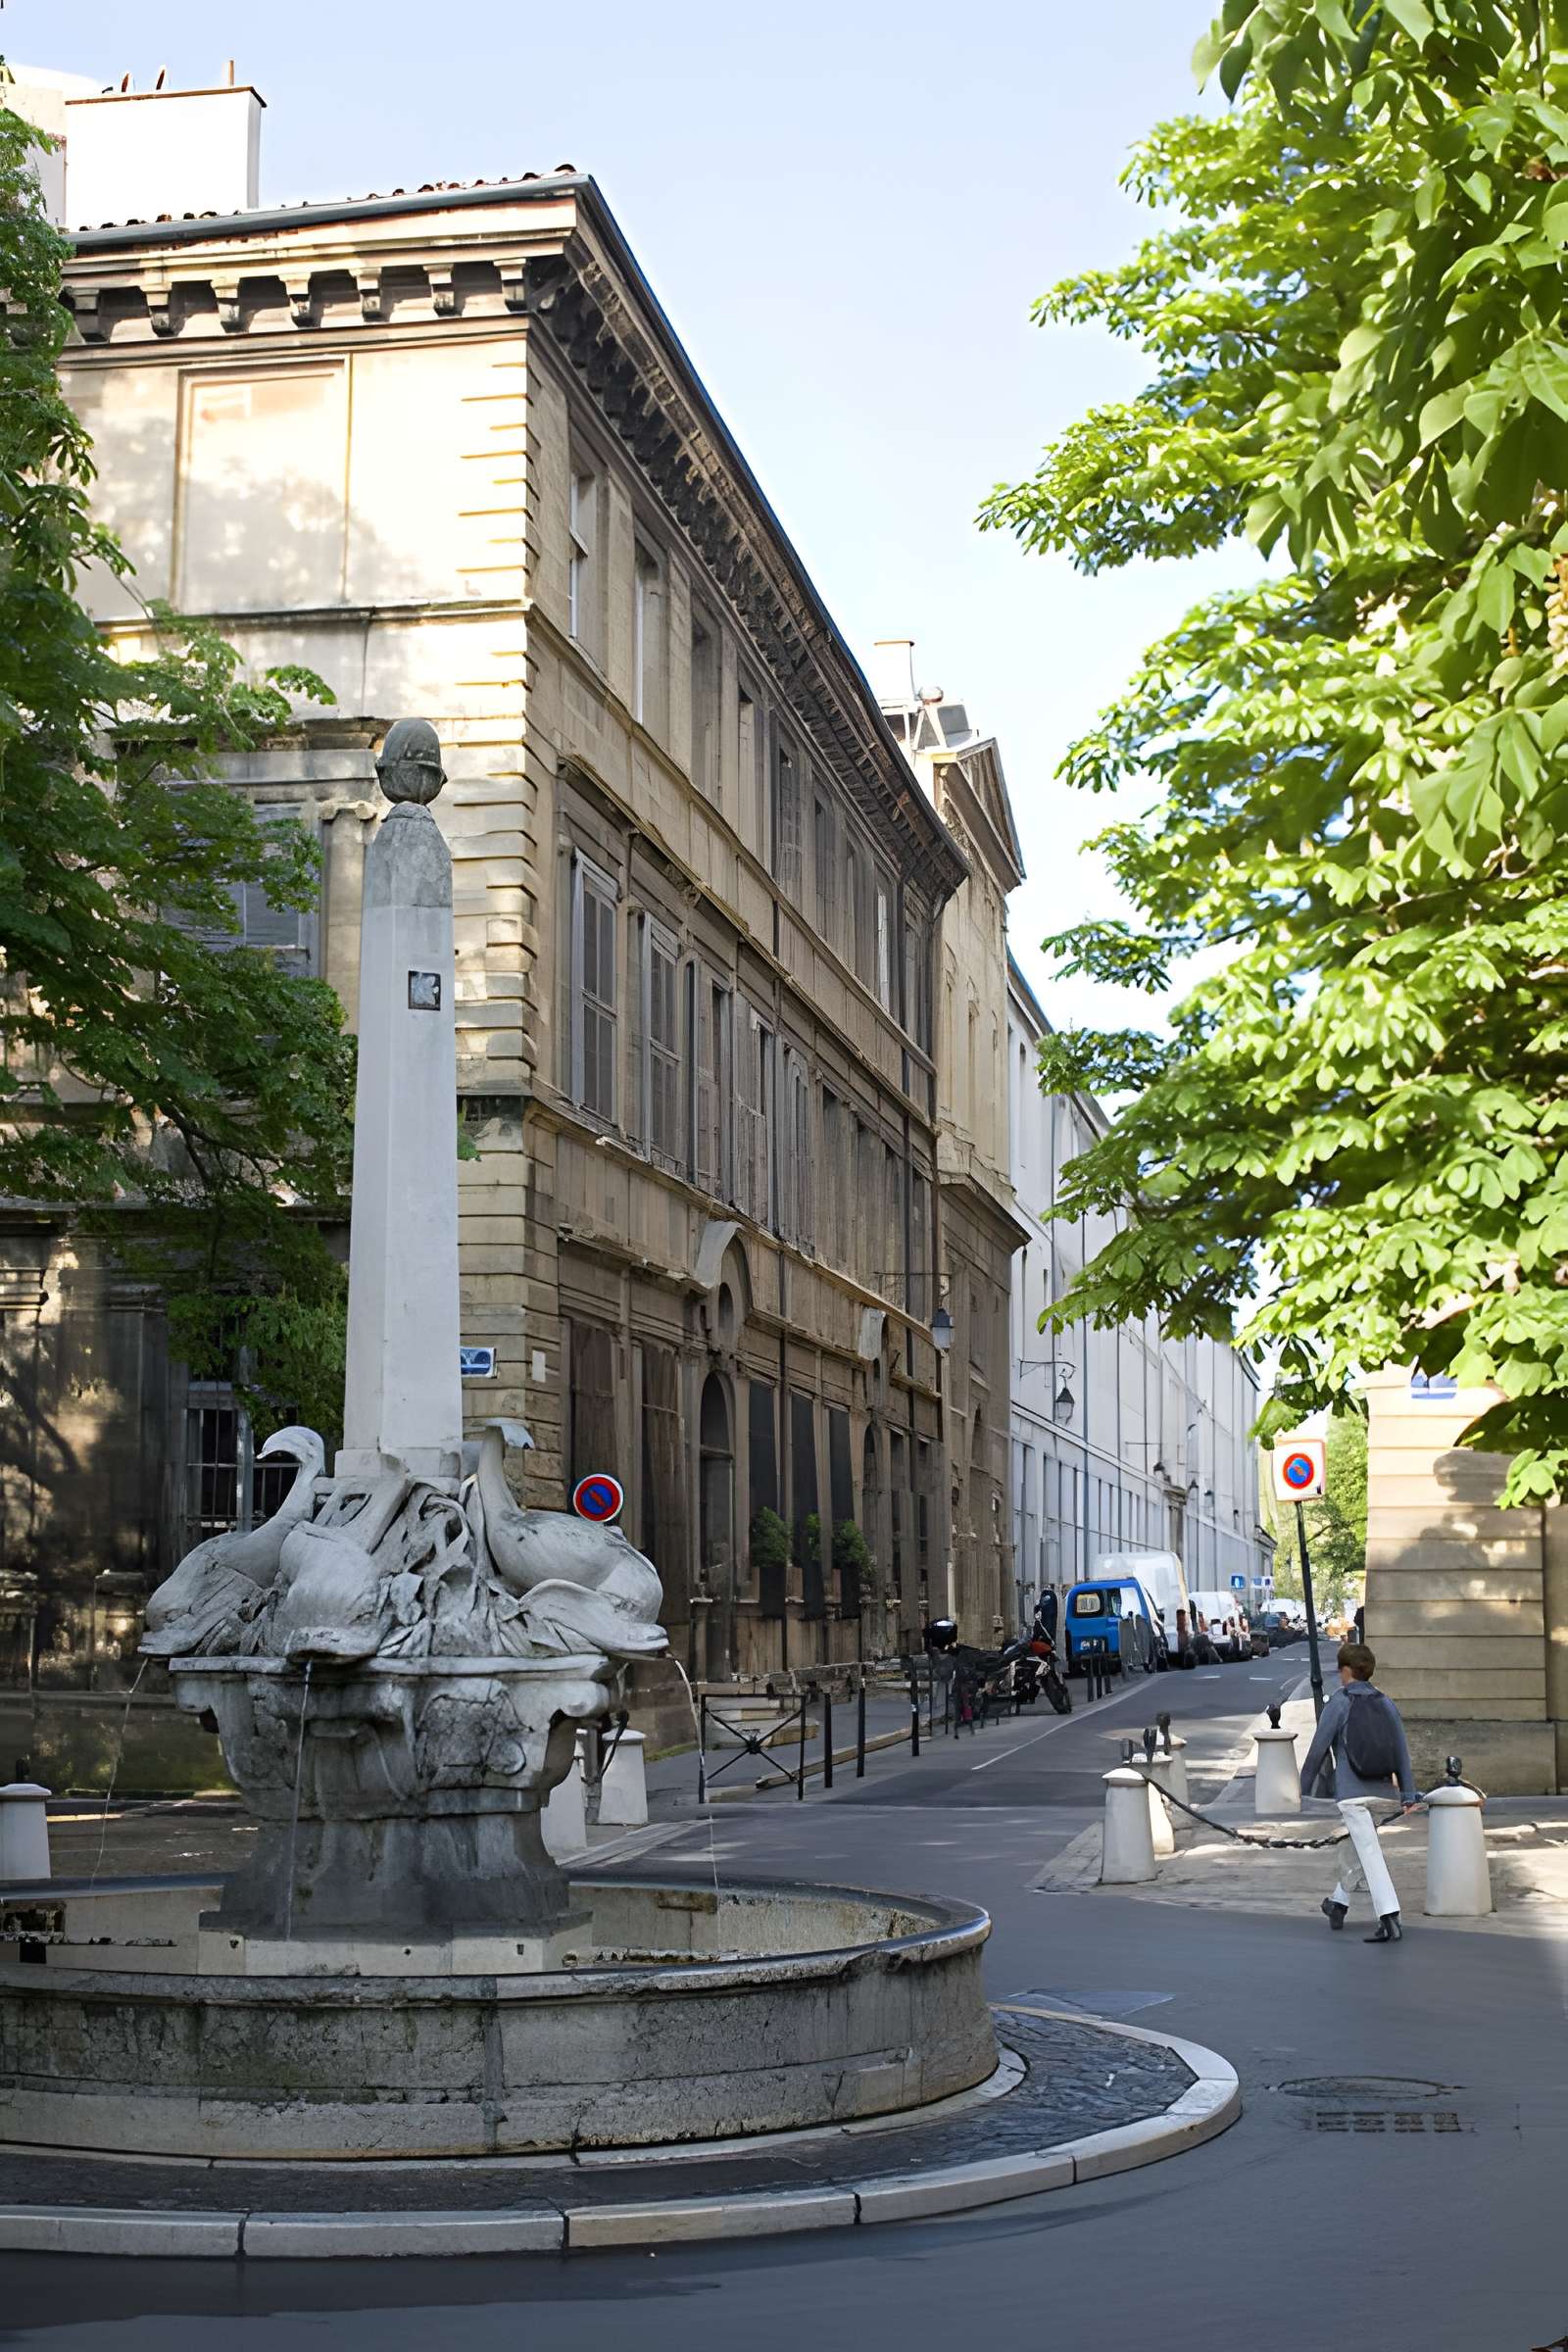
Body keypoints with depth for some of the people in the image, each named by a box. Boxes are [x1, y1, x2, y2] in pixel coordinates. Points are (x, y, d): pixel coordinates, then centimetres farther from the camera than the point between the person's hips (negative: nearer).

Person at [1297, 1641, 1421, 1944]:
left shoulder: (1339, 1703, -7)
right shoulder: (1386, 1703, 7)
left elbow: (1319, 1748, -6)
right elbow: (1401, 1751, 5)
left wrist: (1304, 1788, 4)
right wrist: (1408, 1794, 8)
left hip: (1351, 1792, -6)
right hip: (1381, 1791, 6)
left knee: (1370, 1853, -8)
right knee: (1363, 1849, 21)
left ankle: (1389, 1919, -17)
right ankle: (1338, 1903, 37)